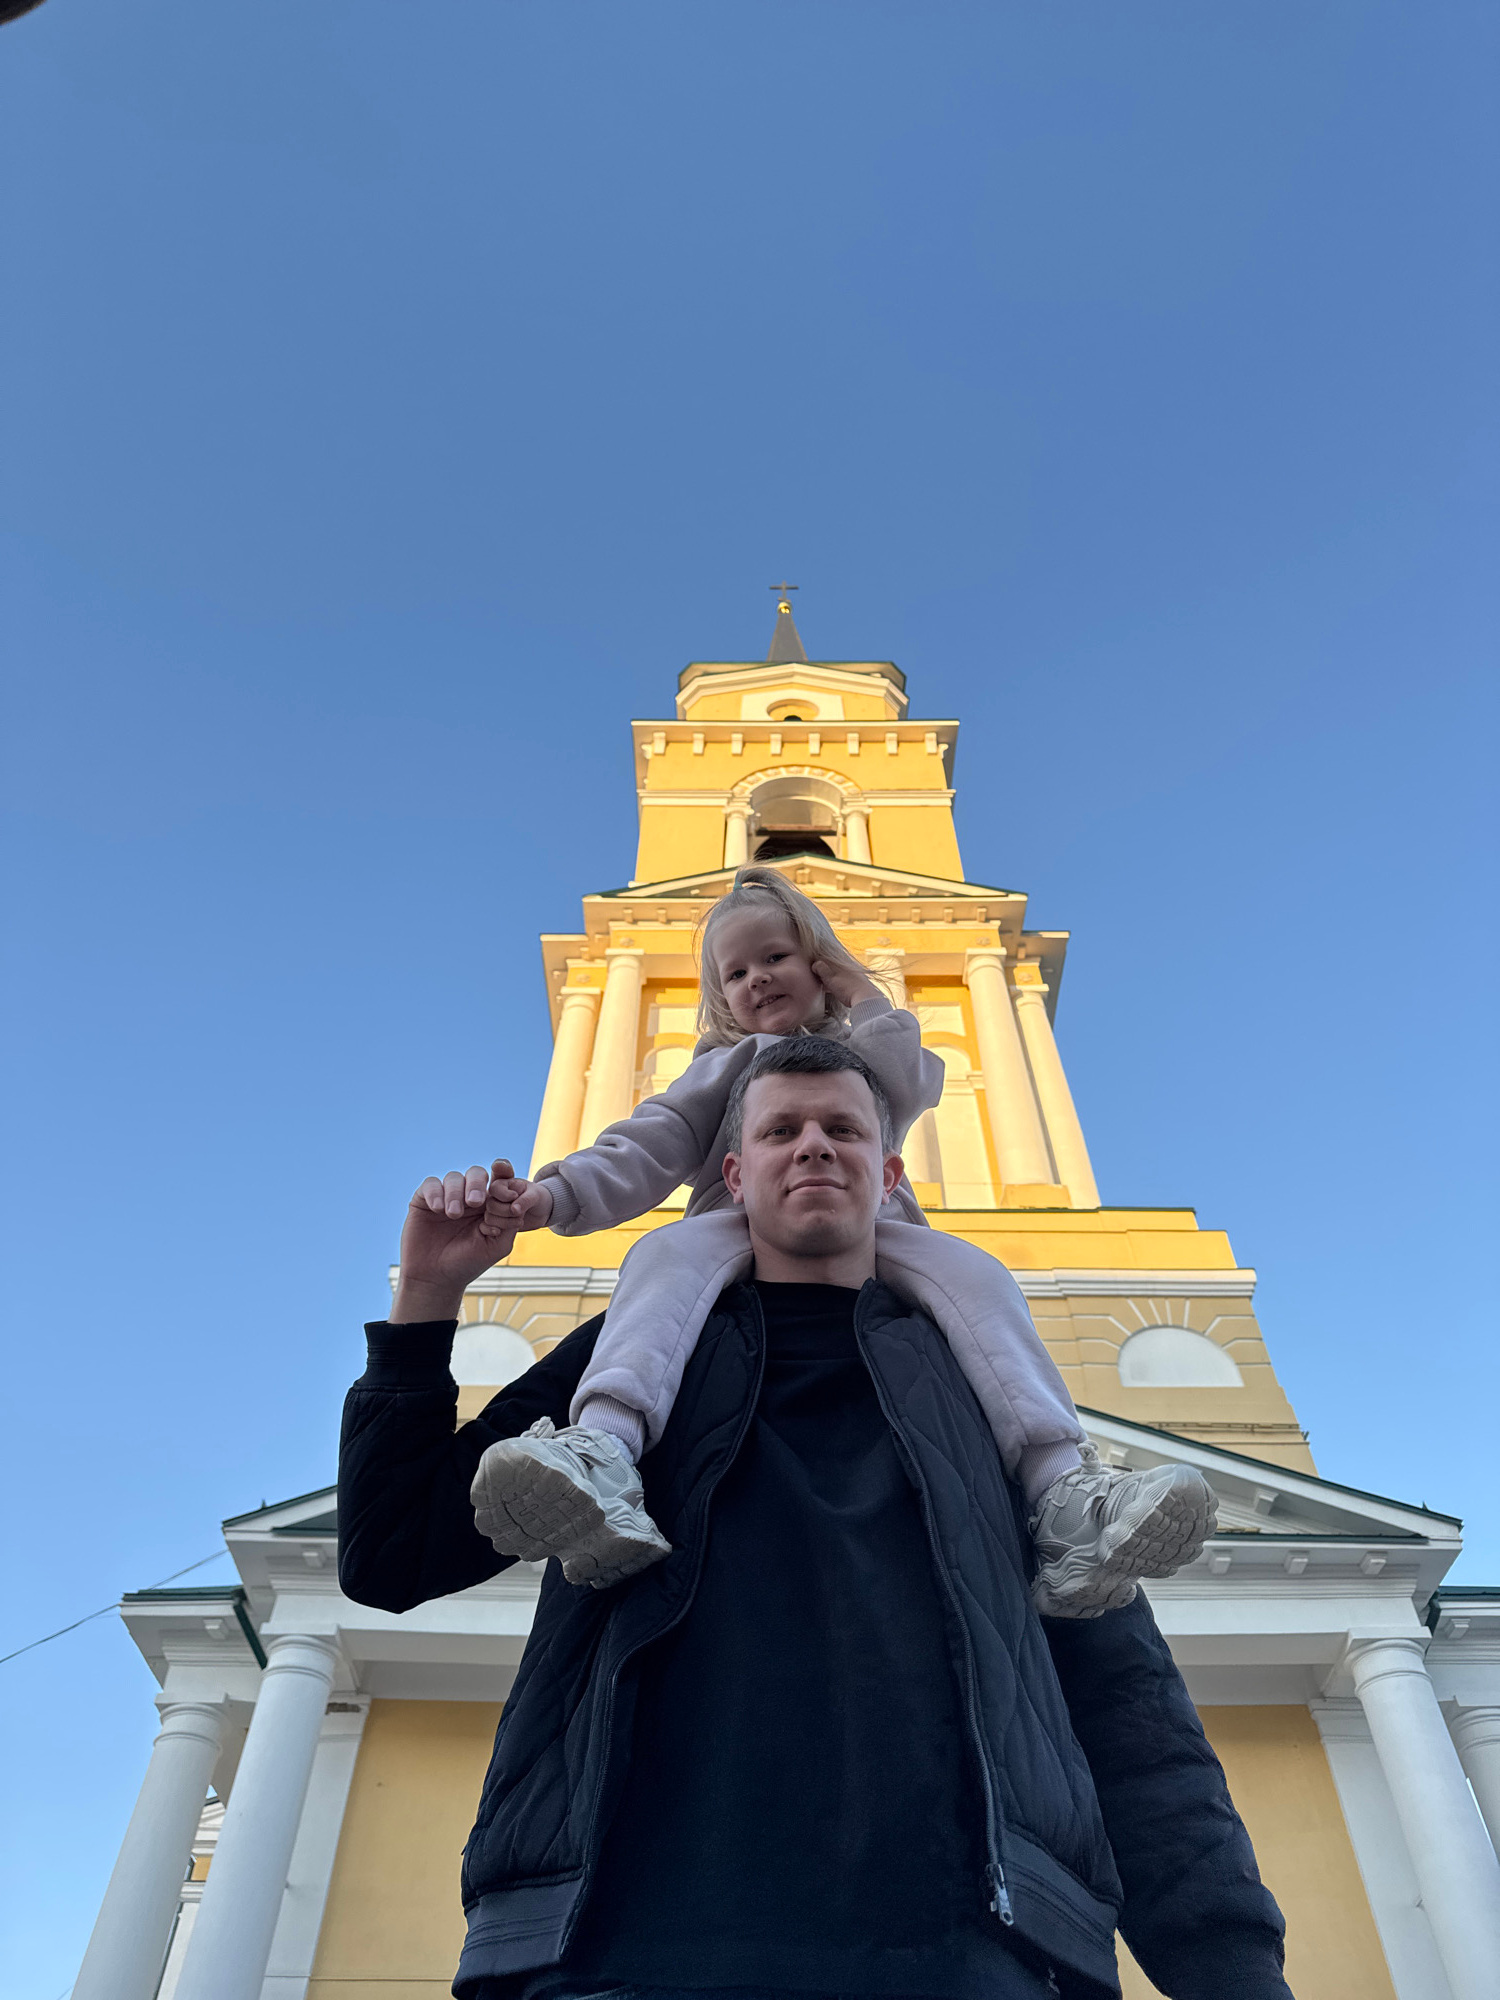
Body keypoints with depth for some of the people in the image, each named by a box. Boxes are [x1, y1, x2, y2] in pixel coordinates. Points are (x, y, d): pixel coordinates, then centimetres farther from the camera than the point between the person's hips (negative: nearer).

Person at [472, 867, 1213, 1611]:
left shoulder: (871, 1055, 30)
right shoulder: (724, 1067, 29)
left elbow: (913, 1087, 4)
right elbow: (648, 1146, 14)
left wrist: (867, 1002, 14)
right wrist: (560, 1193, -2)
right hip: (744, 1235, -1)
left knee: (973, 1272, -27)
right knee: (669, 1253, -34)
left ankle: (1062, 1494, -40)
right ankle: (603, 1452, -59)